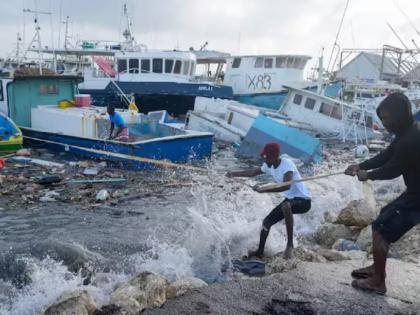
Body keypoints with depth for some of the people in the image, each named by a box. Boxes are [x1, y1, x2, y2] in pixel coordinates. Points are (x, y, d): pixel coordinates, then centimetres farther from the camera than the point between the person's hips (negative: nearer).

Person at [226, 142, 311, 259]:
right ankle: (260, 252, 29)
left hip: (303, 200, -9)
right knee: (267, 221, 9)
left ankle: (290, 244, -29)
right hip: (290, 199, 9)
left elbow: (286, 186, -41)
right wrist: (234, 174, 15)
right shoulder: (269, 166, -1)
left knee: (286, 206, -40)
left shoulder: (287, 164, -26)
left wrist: (263, 190, -41)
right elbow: (254, 172, 18)